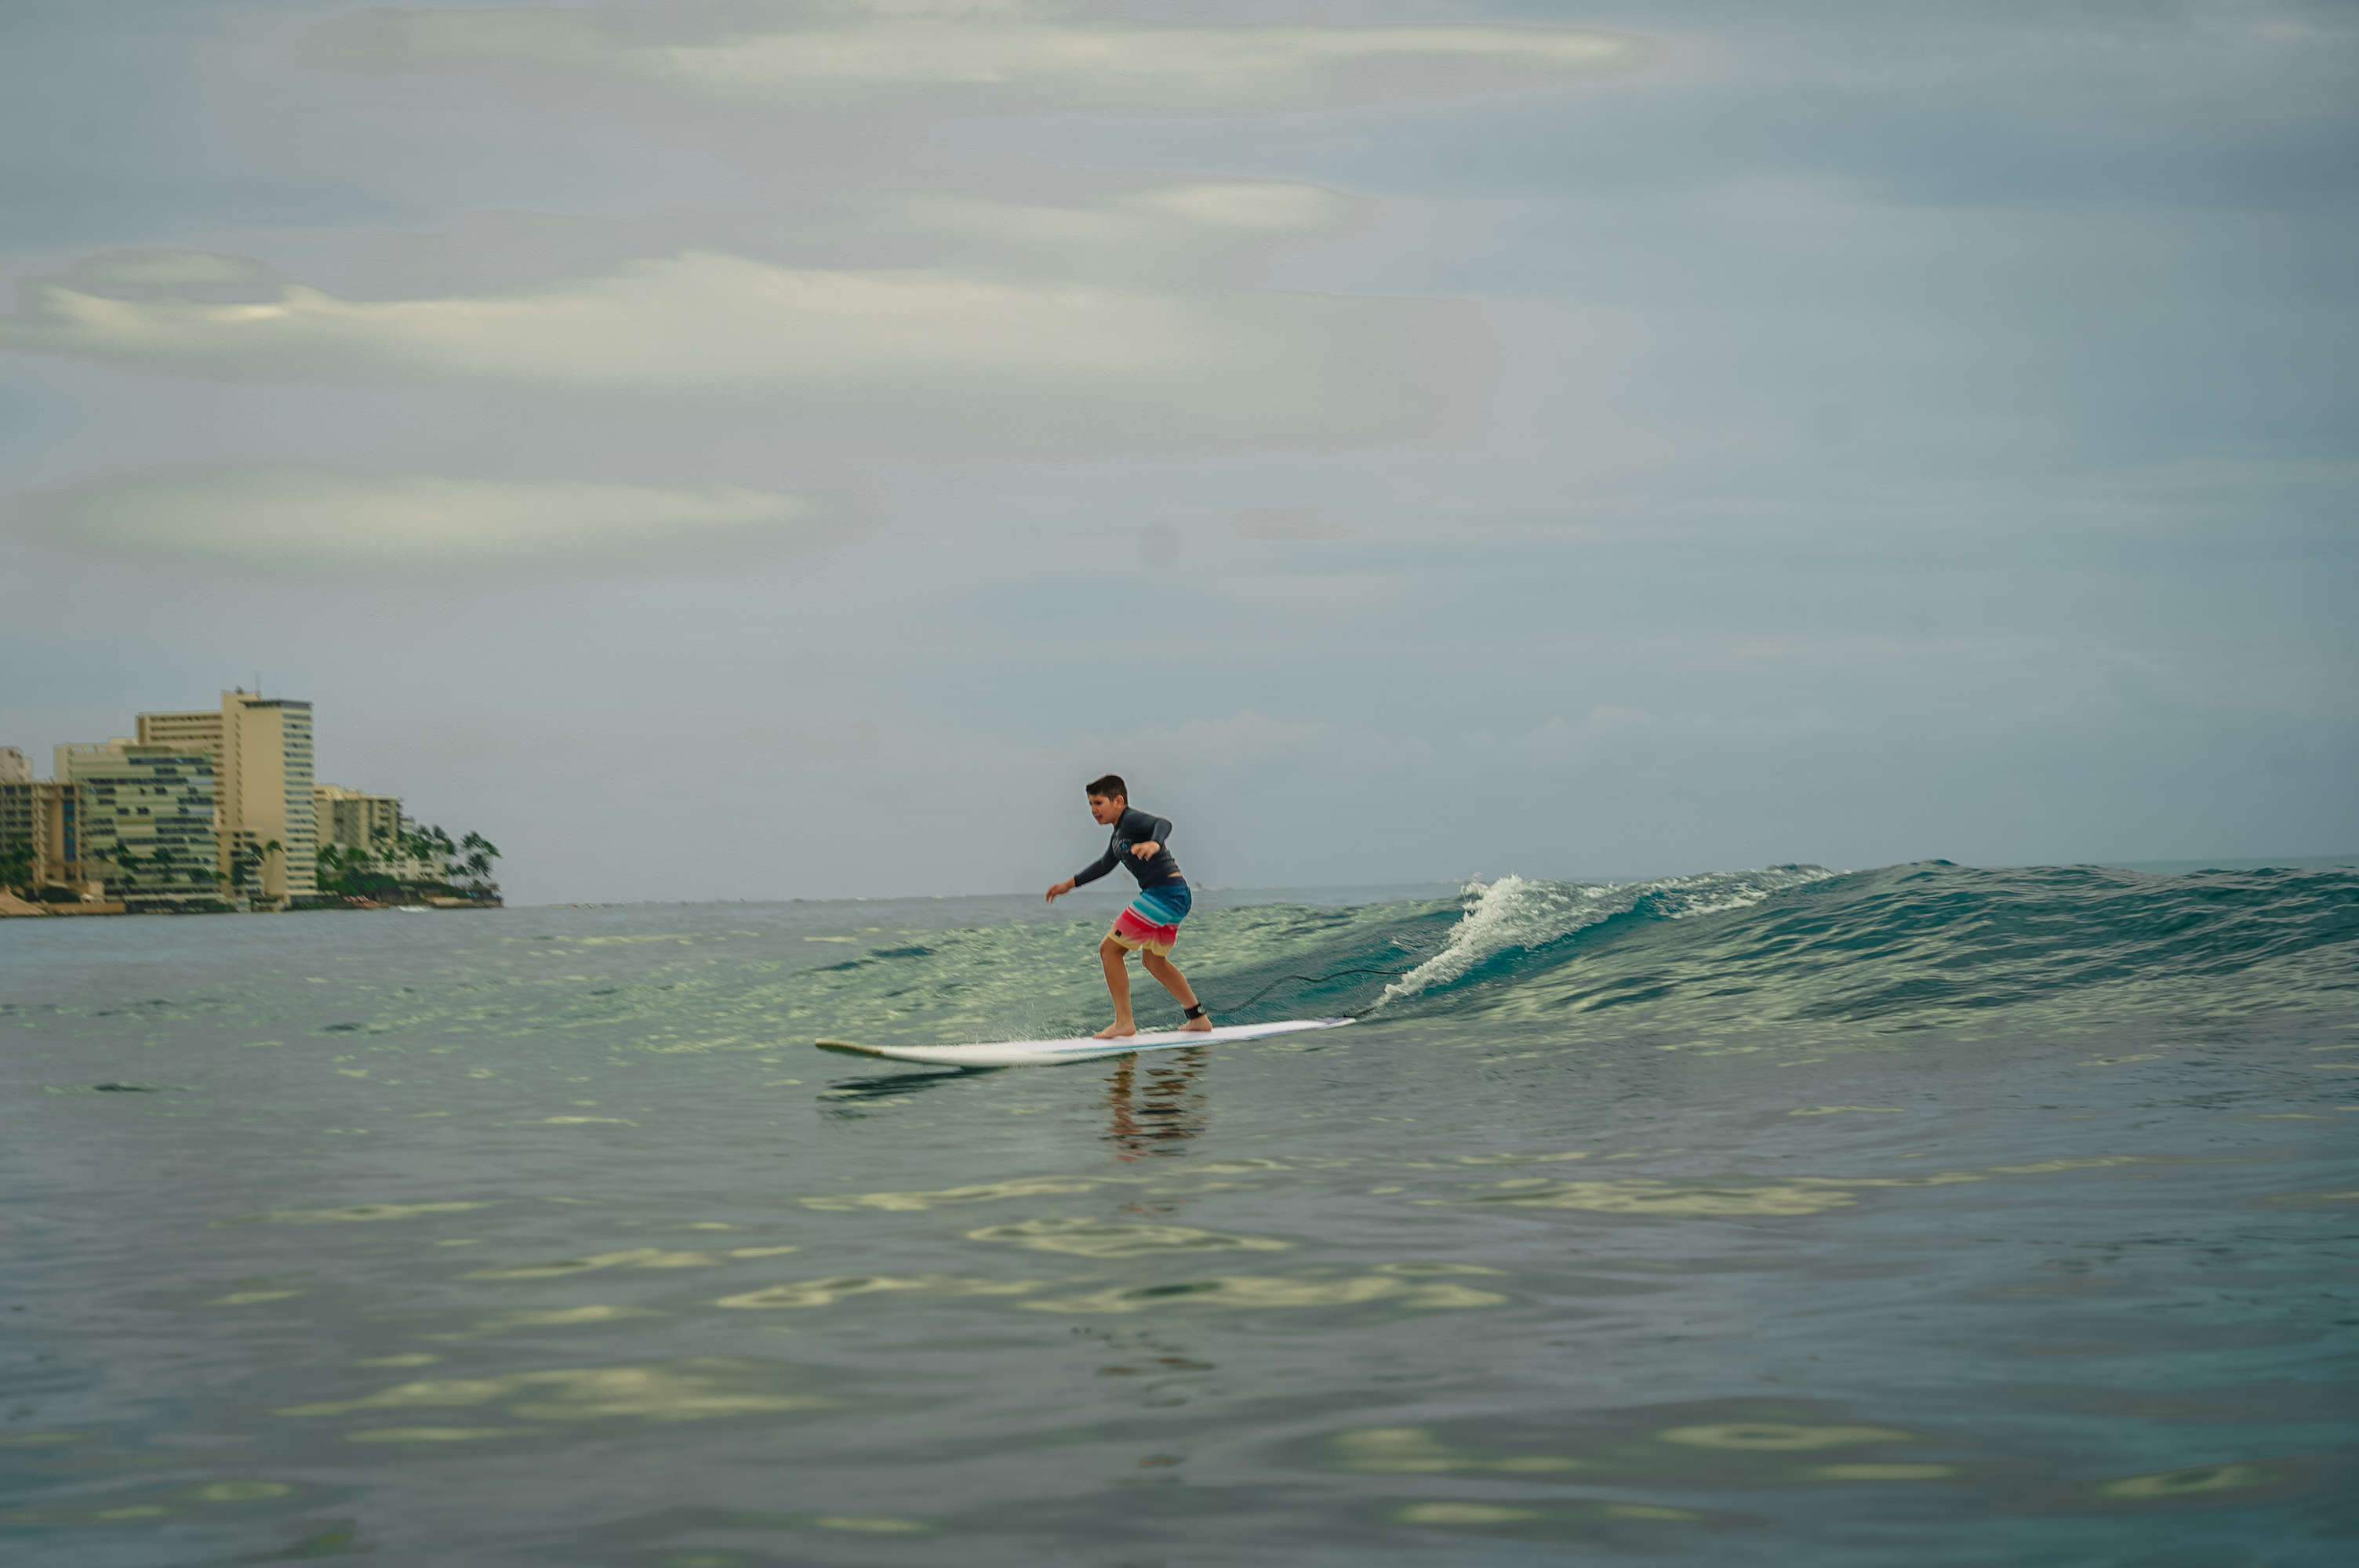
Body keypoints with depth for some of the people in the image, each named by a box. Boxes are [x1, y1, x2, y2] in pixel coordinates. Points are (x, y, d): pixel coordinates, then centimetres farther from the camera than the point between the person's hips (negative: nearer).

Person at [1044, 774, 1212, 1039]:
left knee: (1109, 949, -7)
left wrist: (1154, 843, -52)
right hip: (1175, 897, 11)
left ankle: (1124, 1022, -7)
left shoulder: (1131, 819, -11)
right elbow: (1105, 864, 37)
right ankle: (1198, 1018, 32)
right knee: (1154, 960, 26)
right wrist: (1069, 884, 41)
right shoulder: (1119, 834, 20)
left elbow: (1163, 824, -31)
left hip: (1164, 893, -11)